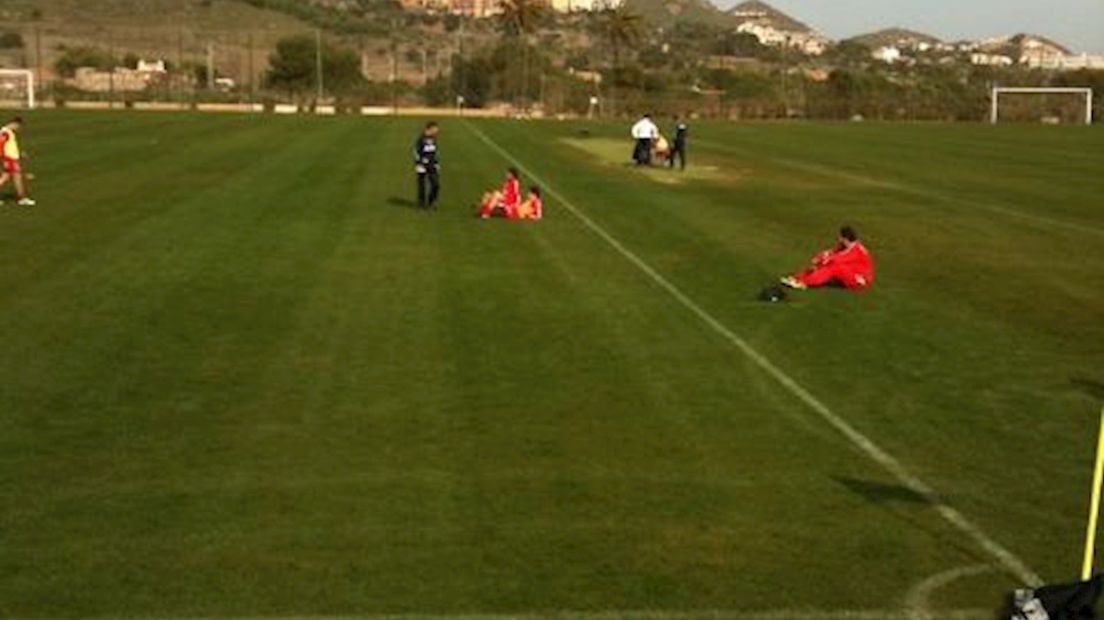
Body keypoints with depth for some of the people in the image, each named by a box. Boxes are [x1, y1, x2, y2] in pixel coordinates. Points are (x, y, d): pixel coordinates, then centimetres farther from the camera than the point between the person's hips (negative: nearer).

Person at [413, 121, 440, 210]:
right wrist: (418, 165, -17)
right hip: (422, 165, -7)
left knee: (436, 184, 3)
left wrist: (436, 164, 16)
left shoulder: (433, 139, 8)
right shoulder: (421, 139, -15)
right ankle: (422, 203, 14)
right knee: (422, 185, 2)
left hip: (431, 165, 7)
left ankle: (431, 202, 17)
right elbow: (416, 152, -14)